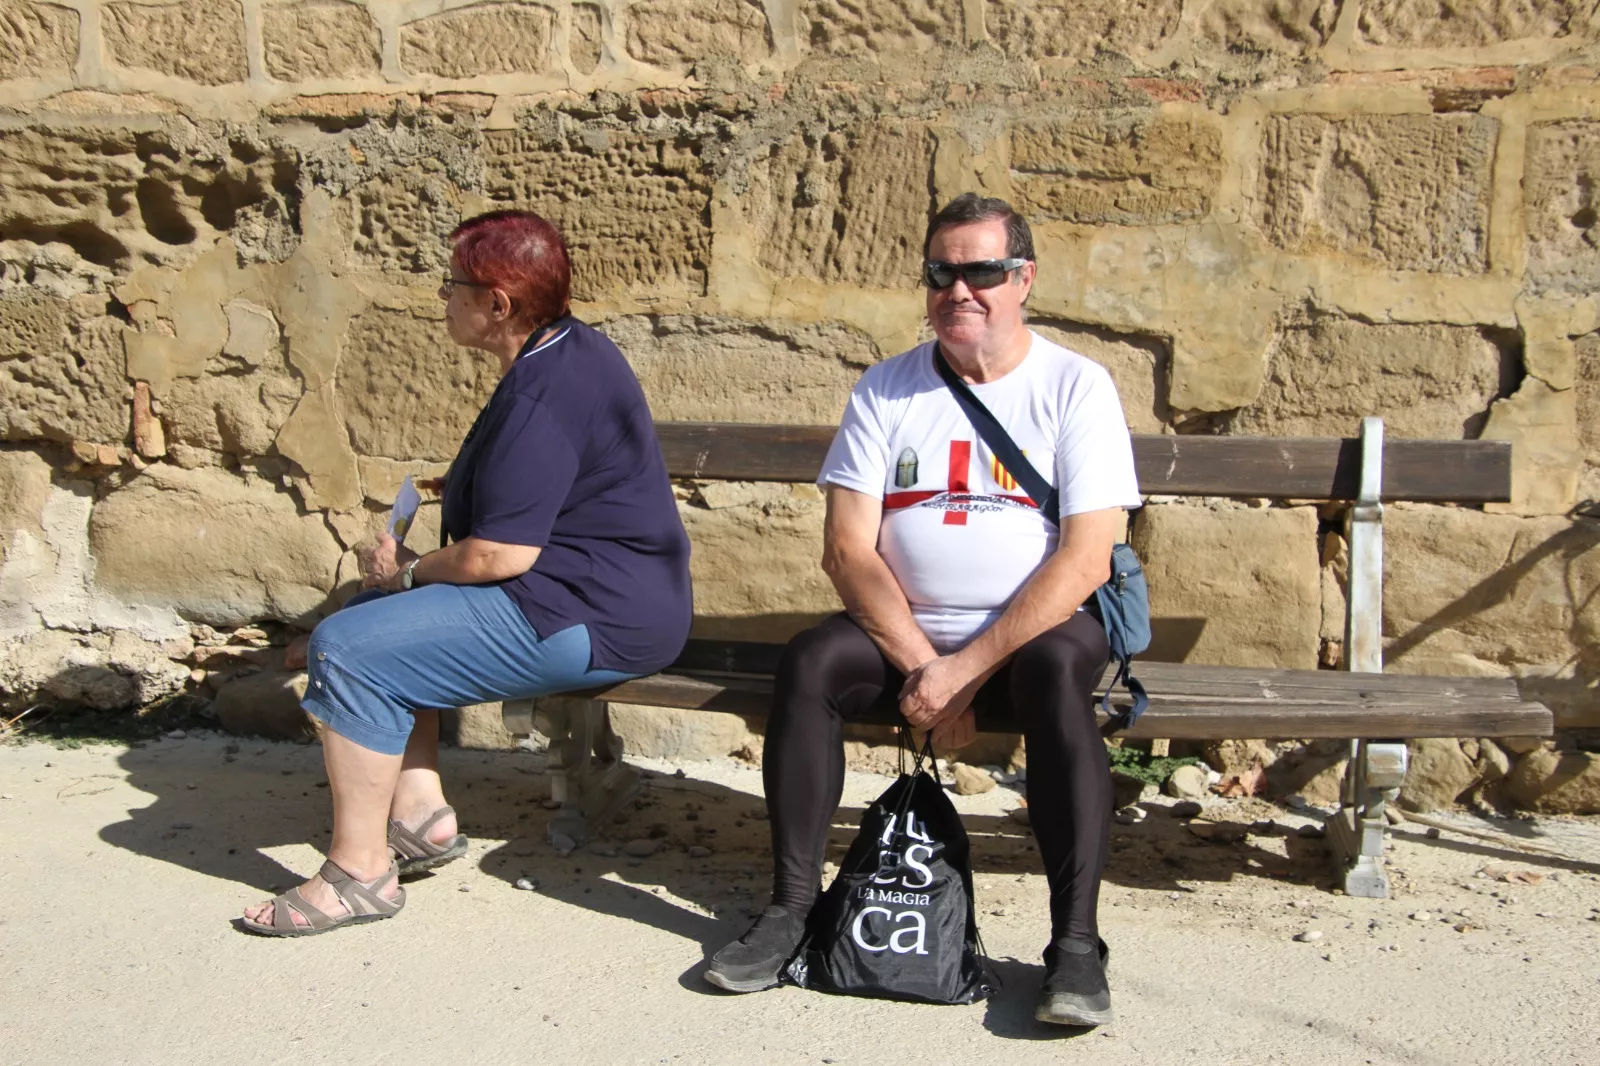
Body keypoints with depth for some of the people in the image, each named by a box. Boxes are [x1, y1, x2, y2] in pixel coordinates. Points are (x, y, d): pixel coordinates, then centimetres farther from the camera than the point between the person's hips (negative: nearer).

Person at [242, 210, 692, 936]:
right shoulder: (569, 350, 12)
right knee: (378, 616, 20)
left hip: (589, 622, -12)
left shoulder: (543, 396, -22)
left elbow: (497, 555, -25)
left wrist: (411, 571, -8)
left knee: (349, 649, -15)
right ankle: (420, 814, 14)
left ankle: (361, 869, -5)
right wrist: (463, 486, 19)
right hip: (603, 596, 12)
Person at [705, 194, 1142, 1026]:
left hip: (1038, 624, -2)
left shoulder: (1075, 386, -4)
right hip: (901, 626, 3)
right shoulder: (886, 390, 4)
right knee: (808, 662, -24)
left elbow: (1085, 558, -13)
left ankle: (1075, 941, -30)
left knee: (1056, 670, -35)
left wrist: (967, 669, -20)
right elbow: (847, 549, -4)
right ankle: (791, 906, -14)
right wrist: (920, 665, -17)